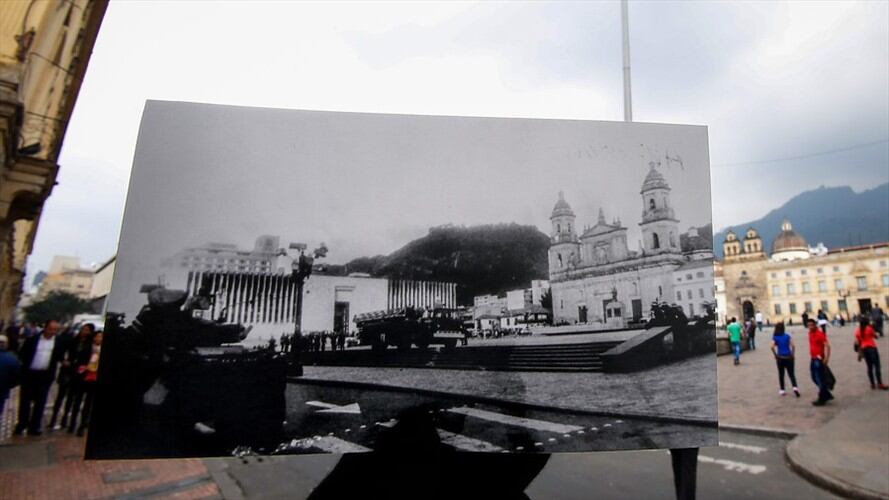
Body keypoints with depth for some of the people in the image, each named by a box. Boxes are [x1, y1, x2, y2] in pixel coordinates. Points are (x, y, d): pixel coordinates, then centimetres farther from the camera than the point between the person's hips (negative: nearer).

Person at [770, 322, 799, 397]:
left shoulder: (775, 337, -3)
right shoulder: (787, 336, -1)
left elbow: (772, 347, -16)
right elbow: (793, 346, -12)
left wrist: (775, 355, -4)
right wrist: (793, 355, -1)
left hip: (780, 358, 0)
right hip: (788, 357, 0)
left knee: (781, 374, 11)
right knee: (791, 374, 9)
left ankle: (782, 390, 15)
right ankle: (795, 387, -9)